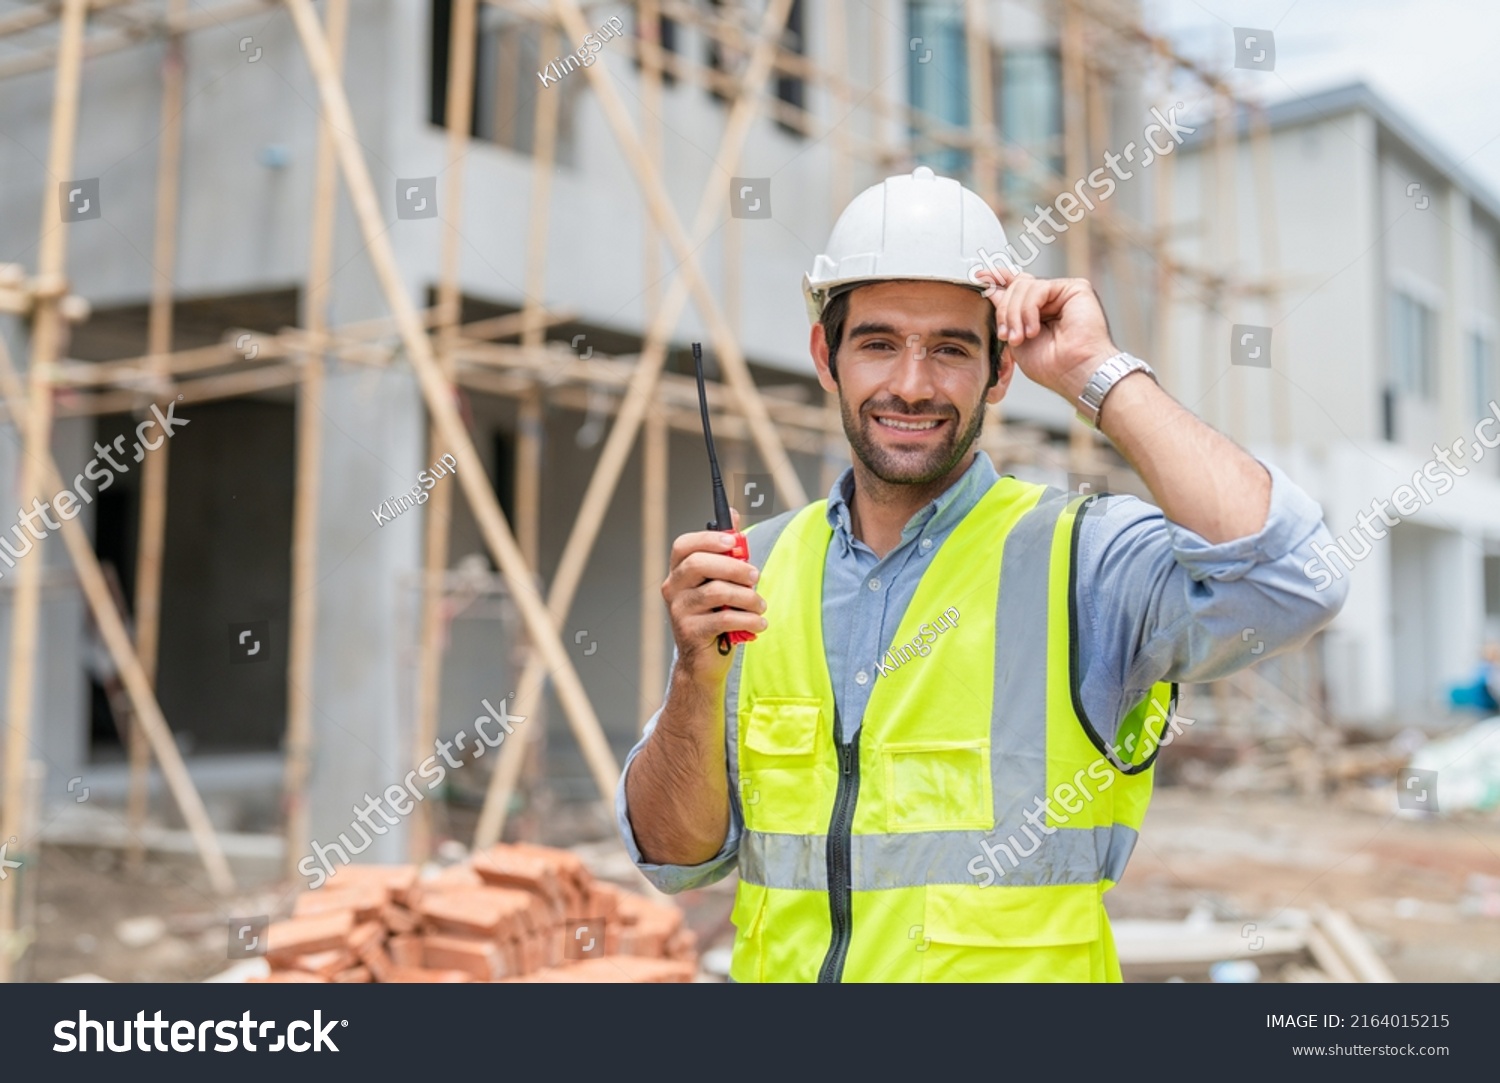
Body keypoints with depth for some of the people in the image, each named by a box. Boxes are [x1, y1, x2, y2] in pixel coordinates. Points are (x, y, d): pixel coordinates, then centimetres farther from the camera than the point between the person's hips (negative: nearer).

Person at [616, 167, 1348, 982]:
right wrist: (698, 675, -13)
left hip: (1018, 961, -2)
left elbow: (1286, 580, -24)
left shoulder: (1086, 560, -5)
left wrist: (1095, 374, -15)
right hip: (780, 963, 3)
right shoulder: (756, 571, 5)